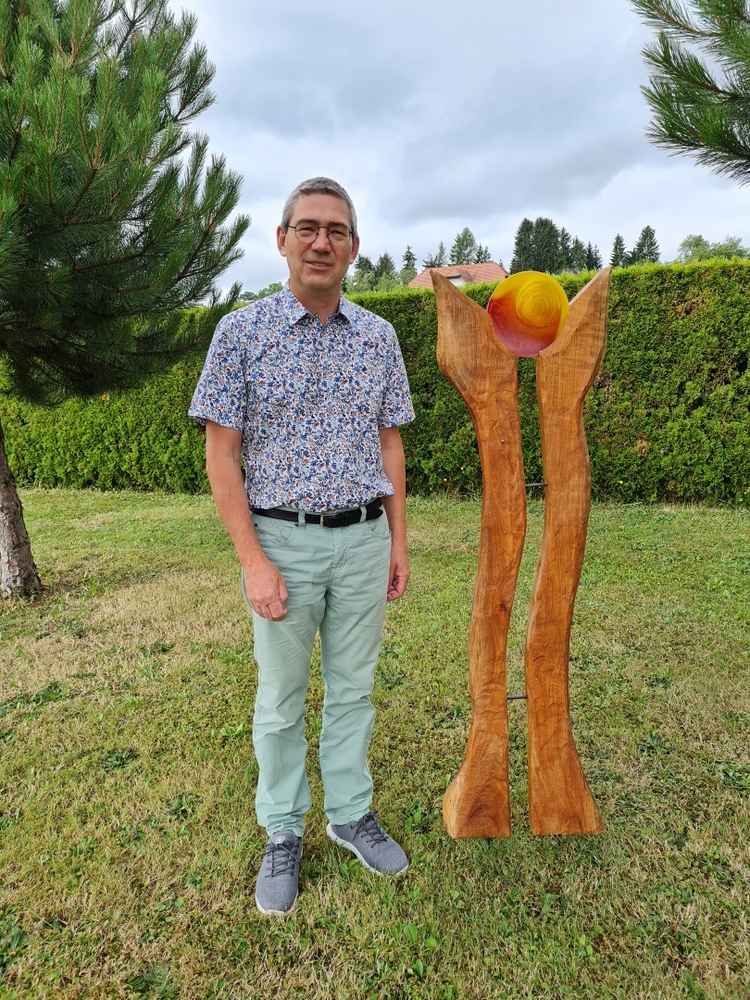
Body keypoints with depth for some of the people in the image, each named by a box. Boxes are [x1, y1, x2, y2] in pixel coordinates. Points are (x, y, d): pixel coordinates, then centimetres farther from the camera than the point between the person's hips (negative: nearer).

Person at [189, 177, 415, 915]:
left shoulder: (378, 336, 4)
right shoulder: (241, 332, -6)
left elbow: (389, 445, 9)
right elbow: (221, 455, -8)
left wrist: (398, 541, 6)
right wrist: (253, 563, -13)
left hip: (364, 540, 3)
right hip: (284, 542, -3)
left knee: (352, 687, 15)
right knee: (281, 697, 11)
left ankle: (351, 814, 34)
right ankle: (283, 834, 30)